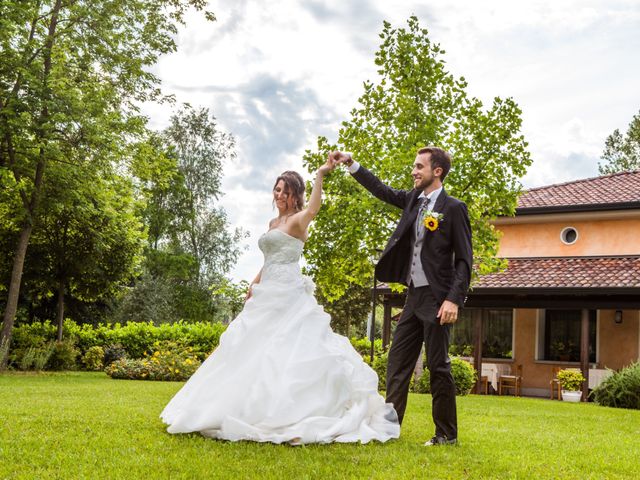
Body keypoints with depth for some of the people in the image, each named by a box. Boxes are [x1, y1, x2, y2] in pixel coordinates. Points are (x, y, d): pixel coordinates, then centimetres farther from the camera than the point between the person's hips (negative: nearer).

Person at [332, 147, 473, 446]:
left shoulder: (453, 208, -8)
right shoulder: (413, 200, 11)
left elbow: (464, 260, -11)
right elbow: (382, 191, 24)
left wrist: (454, 300, -19)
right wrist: (351, 164, 16)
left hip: (437, 298, -7)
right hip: (413, 296, 7)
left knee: (438, 366, -2)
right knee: (397, 362, 6)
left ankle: (447, 434, 10)